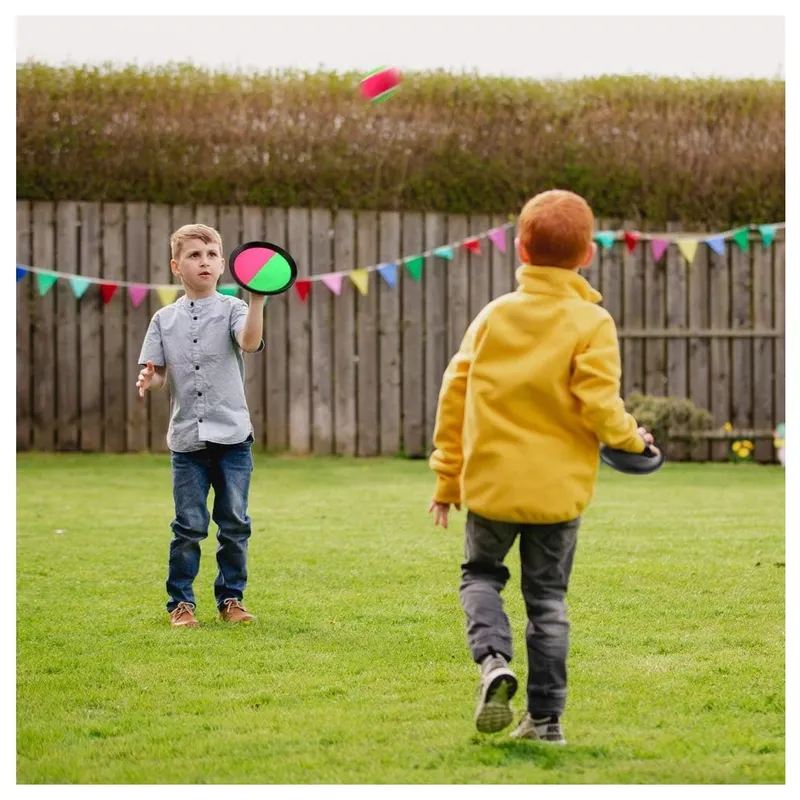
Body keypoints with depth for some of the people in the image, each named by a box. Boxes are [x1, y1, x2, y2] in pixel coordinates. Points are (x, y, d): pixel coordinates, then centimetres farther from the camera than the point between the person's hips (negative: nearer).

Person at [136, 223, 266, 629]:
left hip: (232, 436, -1)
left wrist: (257, 299, -33)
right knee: (188, 526, 1)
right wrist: (149, 379, -14)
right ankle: (181, 601, 11)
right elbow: (160, 373, 9)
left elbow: (250, 342, -20)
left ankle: (231, 597, 17)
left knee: (234, 524, 5)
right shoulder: (165, 319, 8)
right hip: (187, 439, 1)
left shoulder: (232, 309, 0)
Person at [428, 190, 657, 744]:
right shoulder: (592, 324, -8)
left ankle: (494, 660, -8)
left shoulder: (494, 314, 1)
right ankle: (546, 717, 12)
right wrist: (632, 438, 6)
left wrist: (447, 477, 12)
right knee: (547, 596, 11)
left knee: (481, 574, 19)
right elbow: (598, 406, -16)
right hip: (558, 488, -1)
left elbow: (455, 393, 3)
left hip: (490, 483, 1)